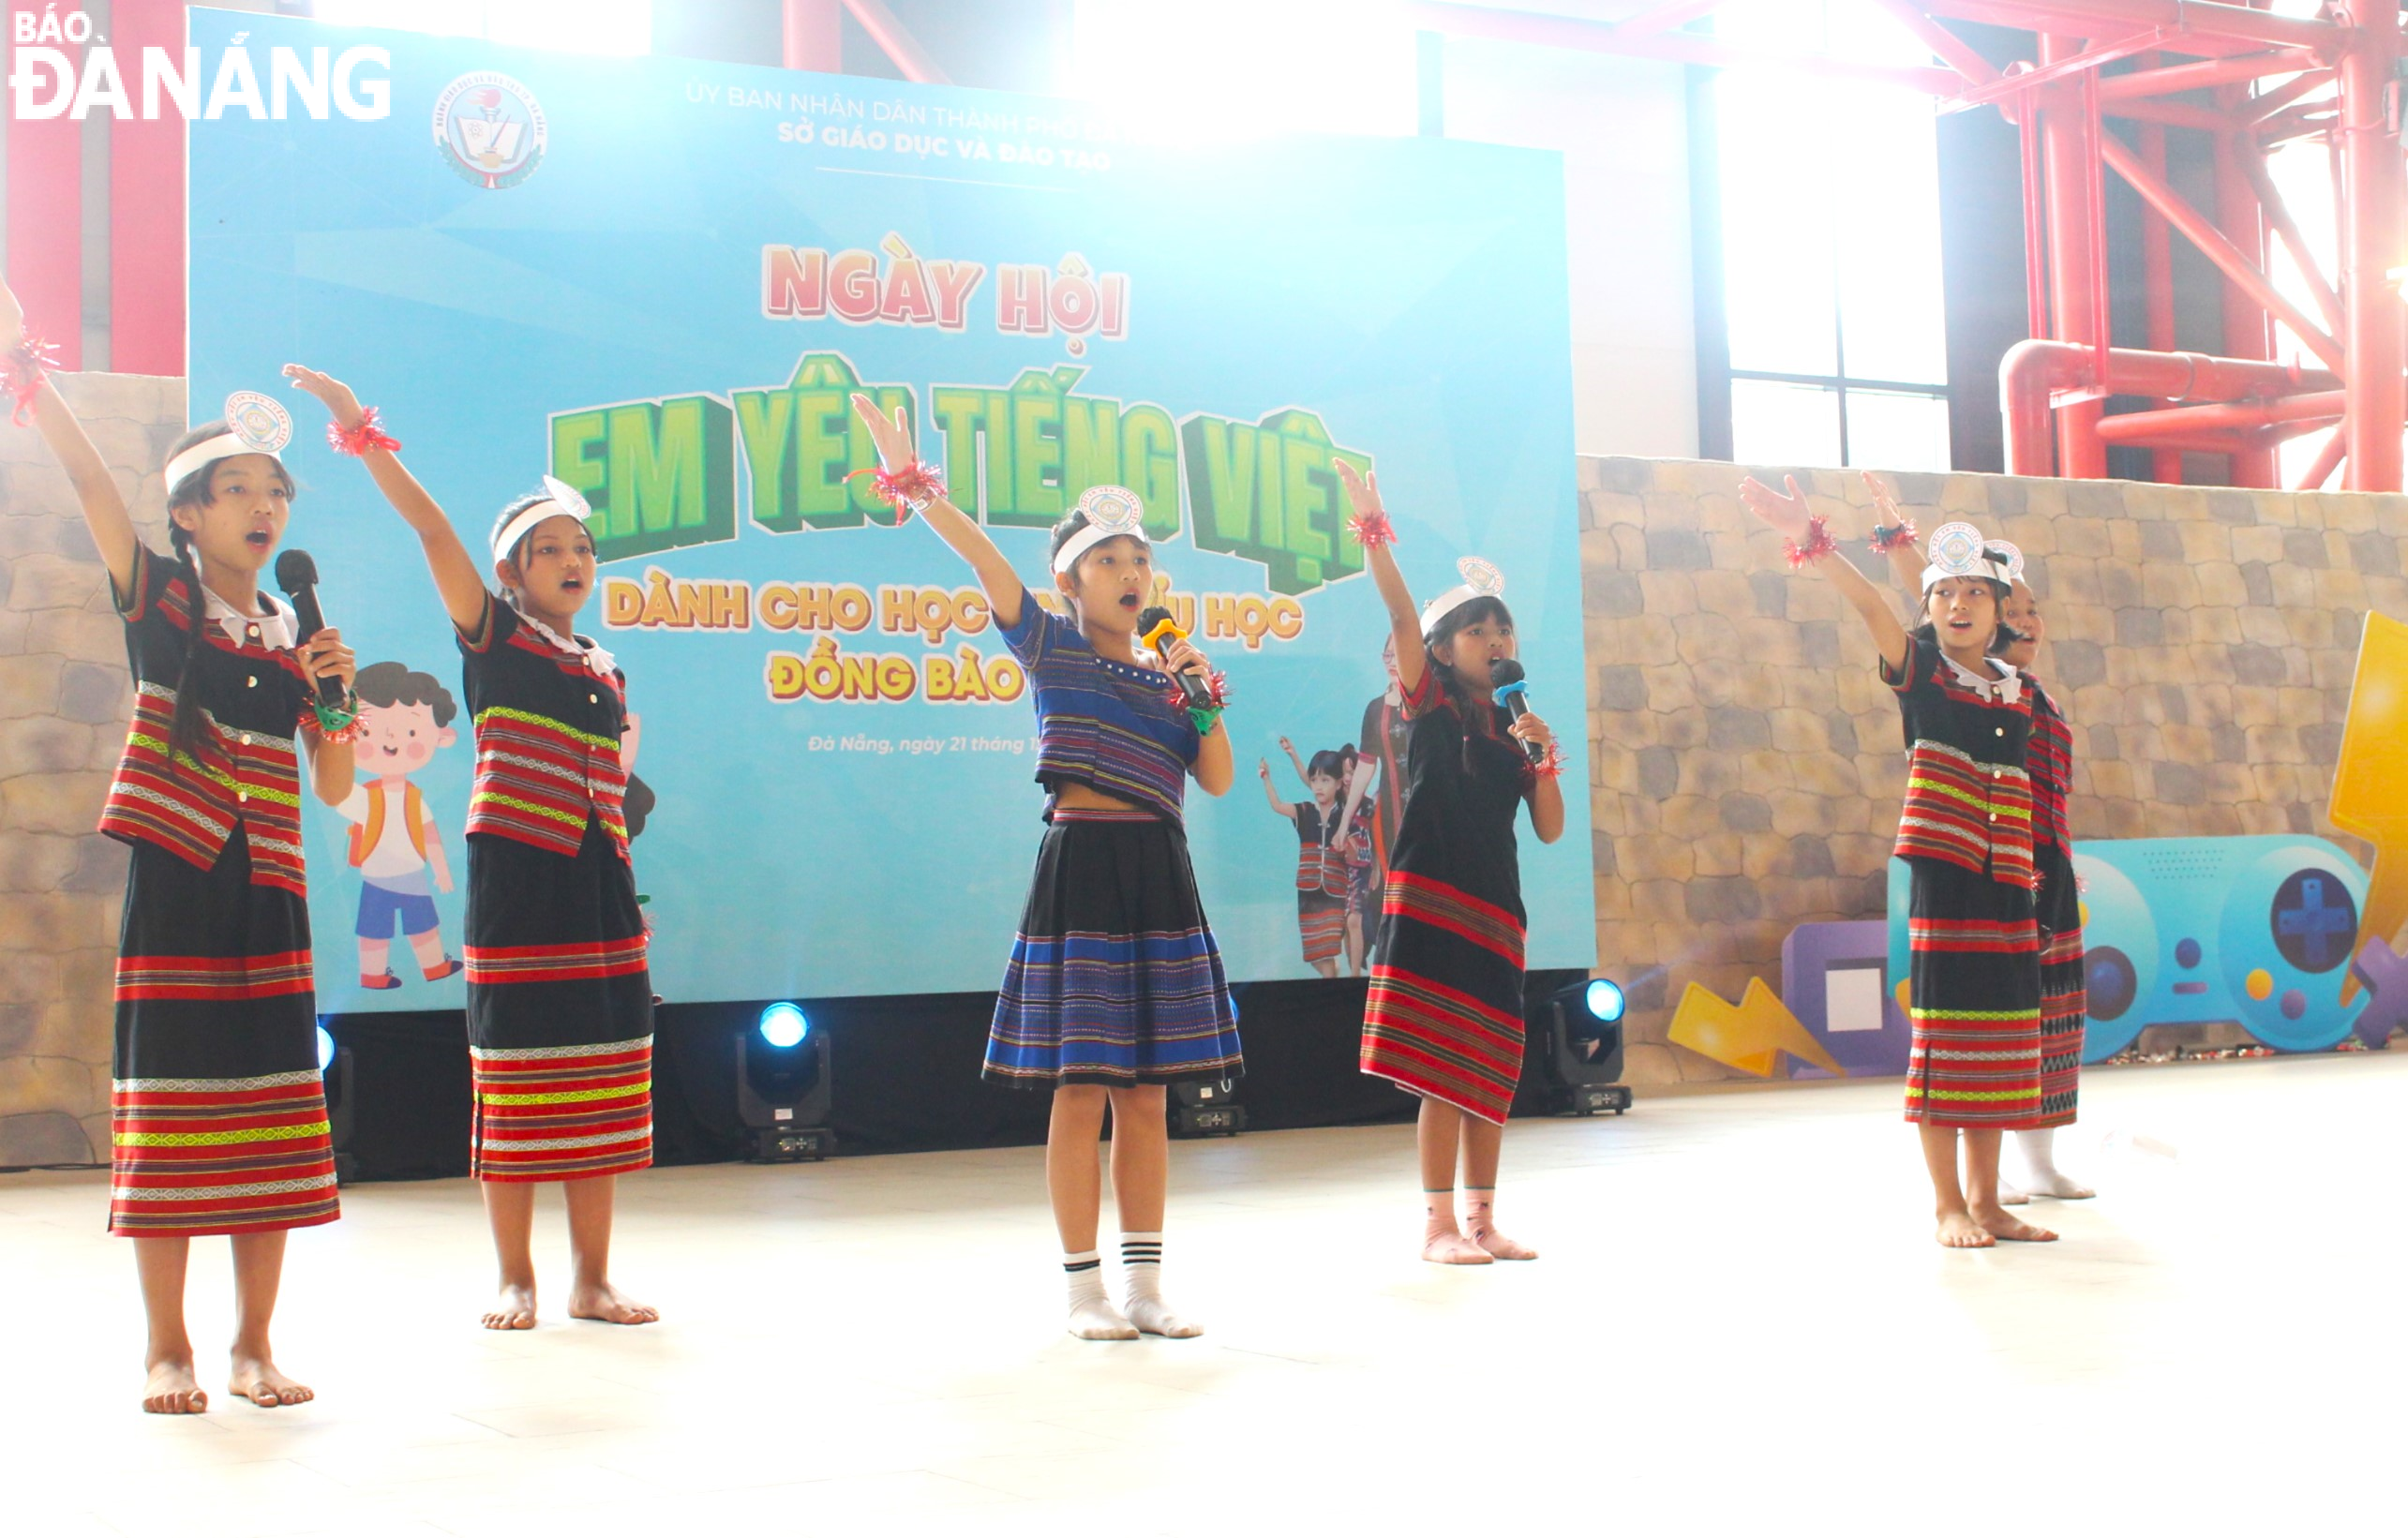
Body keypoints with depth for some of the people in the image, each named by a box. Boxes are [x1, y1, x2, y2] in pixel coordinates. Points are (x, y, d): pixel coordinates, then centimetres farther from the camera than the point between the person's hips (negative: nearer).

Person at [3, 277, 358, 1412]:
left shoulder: (298, 635, 10)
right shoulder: (157, 600, 1)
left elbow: (332, 789, 8)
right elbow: (91, 481, -12)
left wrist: (338, 700, -8)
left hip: (268, 895, 3)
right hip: (175, 886, -3)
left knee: (270, 1116, 3)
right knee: (166, 1114, -2)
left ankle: (255, 1344, 12)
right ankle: (166, 1349, 8)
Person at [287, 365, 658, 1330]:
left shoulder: (607, 673, 16)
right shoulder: (492, 637, 2)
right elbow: (431, 529, -10)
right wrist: (365, 435, -18)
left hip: (598, 881, 5)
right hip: (514, 871, -5)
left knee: (601, 1084, 5)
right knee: (512, 1078, -1)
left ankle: (591, 1280, 12)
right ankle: (515, 1280, 9)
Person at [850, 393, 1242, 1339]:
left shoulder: (1164, 672, 14)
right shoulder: (1050, 647, 3)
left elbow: (1218, 779, 7)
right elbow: (984, 558, -9)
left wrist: (1204, 696, -3)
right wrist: (913, 483, -19)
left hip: (1159, 875, 4)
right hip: (1081, 864, -4)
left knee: (1146, 1092, 6)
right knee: (1080, 1090, -3)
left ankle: (1144, 1283, 13)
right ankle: (1084, 1288, 5)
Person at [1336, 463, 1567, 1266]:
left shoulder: (1514, 729, 13)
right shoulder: (1430, 705, 2)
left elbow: (1550, 831, 8)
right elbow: (1401, 613, -12)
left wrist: (1545, 757, -6)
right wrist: (1374, 532, -23)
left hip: (1495, 906, 5)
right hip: (1429, 897, -5)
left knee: (1491, 1068, 6)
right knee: (1442, 1064, -7)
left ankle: (1481, 1217, 15)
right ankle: (1438, 1222, 0)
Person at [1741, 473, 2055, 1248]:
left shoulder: (2019, 690, 12)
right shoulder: (1920, 670, -1)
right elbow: (1872, 608, -19)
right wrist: (1813, 542, -35)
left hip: (2008, 883, 5)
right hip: (1942, 873, -5)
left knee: (1999, 1037, 7)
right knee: (1942, 1031, -4)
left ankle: (1986, 1200, 16)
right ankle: (1949, 1206, 3)